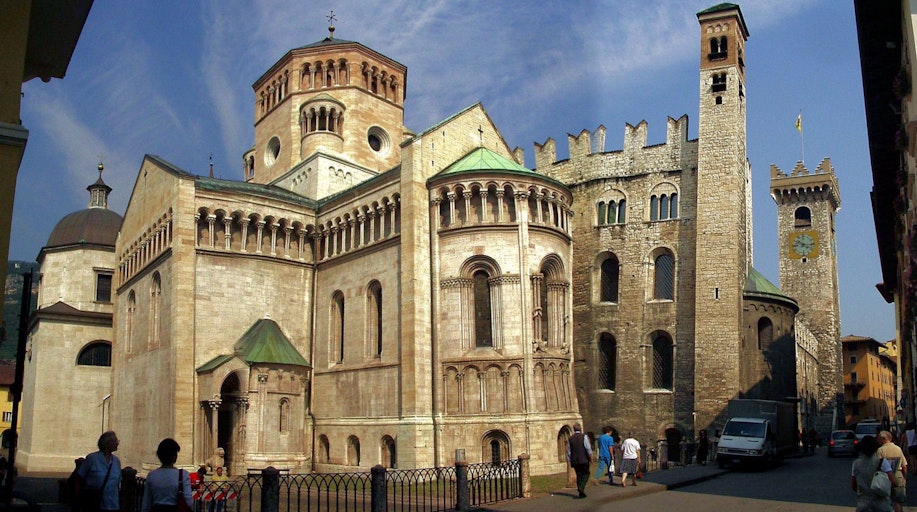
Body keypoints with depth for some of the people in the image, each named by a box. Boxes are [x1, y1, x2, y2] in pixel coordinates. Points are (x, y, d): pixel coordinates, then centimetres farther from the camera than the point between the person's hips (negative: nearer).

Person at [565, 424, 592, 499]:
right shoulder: (584, 437, -6)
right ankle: (581, 487, -15)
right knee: (585, 474, 7)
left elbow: (568, 451, 8)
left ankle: (581, 493, 11)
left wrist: (570, 461, 14)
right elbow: (588, 448, -11)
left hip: (575, 461, 4)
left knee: (578, 475, 11)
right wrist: (591, 457, -2)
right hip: (584, 460, -4)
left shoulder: (570, 439, 6)